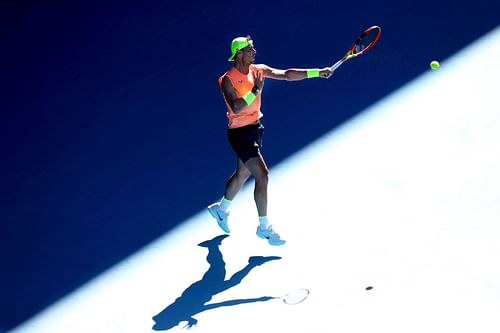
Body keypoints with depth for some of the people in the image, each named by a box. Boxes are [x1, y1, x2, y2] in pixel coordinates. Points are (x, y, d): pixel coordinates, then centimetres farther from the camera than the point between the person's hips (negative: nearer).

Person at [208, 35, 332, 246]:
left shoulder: (259, 70, 2)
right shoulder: (228, 80, -17)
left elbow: (287, 74, -6)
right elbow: (236, 107, -28)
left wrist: (317, 72, -15)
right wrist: (255, 90, -31)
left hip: (255, 128, 8)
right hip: (240, 132, -8)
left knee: (242, 174, 22)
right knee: (262, 175, -15)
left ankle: (221, 209, 44)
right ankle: (264, 227, -4)